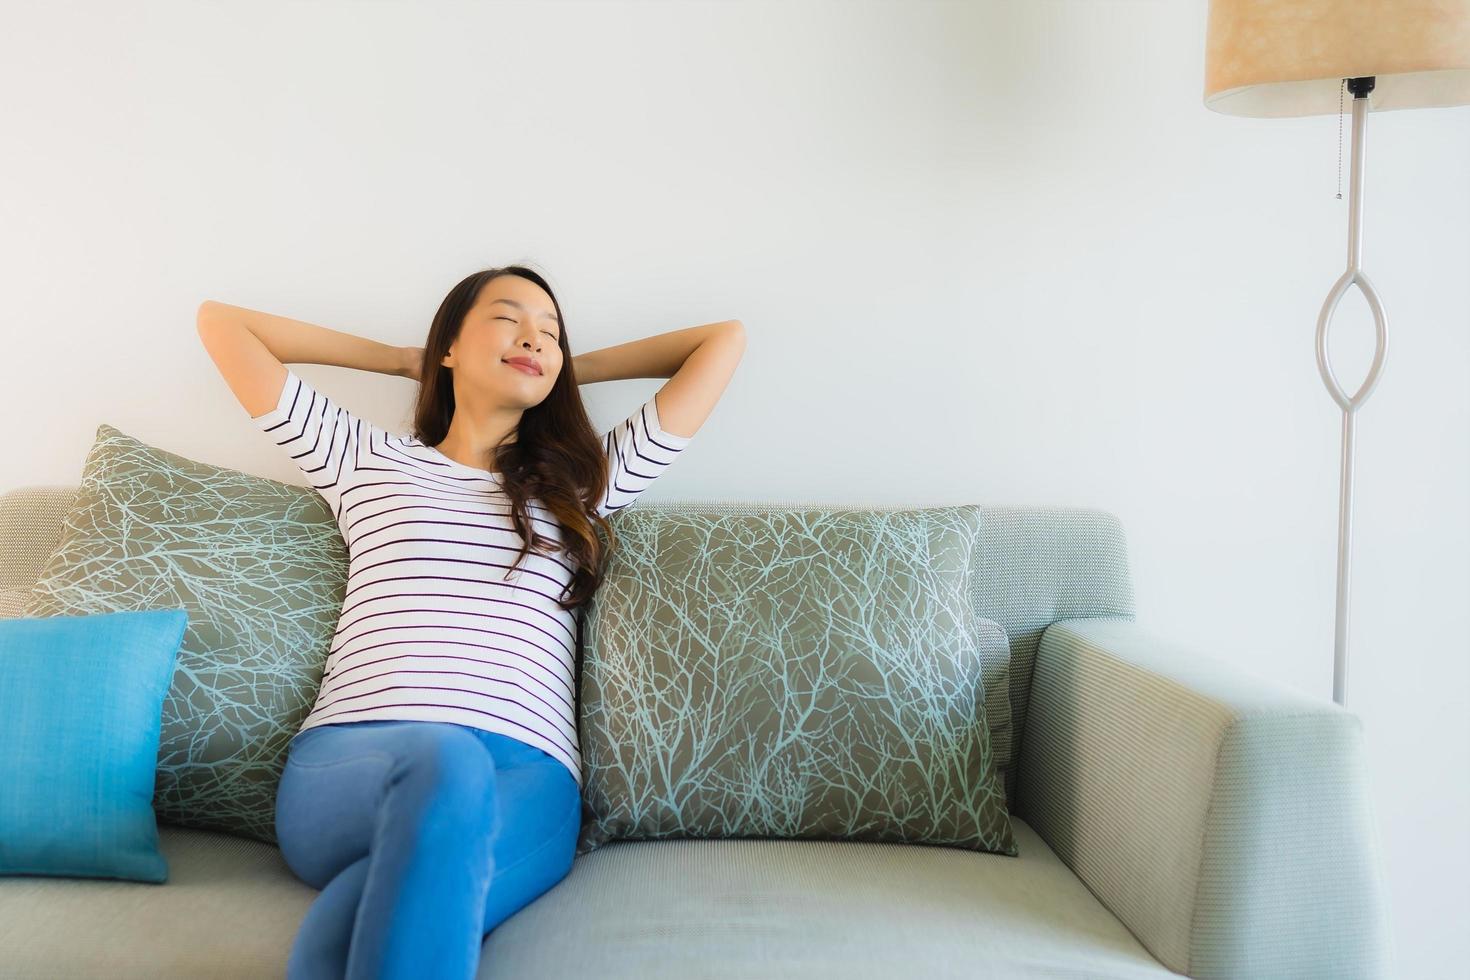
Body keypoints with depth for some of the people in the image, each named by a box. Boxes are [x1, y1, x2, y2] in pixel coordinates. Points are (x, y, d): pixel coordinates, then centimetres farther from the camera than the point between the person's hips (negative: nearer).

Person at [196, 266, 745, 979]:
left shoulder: (585, 482, 27)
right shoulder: (365, 461, 25)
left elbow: (723, 340, 30)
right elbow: (220, 322, 28)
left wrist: (574, 370, 37)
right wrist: (398, 358, 35)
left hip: (524, 778, 1)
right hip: (347, 759, 0)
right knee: (441, 757, -40)